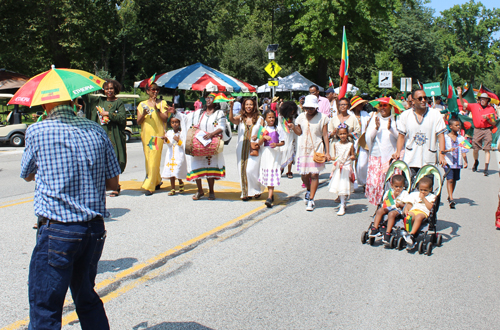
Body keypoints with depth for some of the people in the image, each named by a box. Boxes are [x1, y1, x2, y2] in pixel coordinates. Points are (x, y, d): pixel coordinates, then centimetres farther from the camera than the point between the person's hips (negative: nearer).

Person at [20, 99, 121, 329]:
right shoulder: (96, 131, 4)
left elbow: (27, 175, 12)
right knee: (87, 298, 22)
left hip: (57, 230, -5)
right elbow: (113, 183, 7)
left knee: (44, 310, 4)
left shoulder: (37, 131, -5)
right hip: (95, 228, 5)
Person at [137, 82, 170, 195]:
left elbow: (165, 119, -5)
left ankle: (149, 186, -10)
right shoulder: (142, 104, 12)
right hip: (146, 135, 4)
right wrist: (144, 114, -12)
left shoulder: (162, 103, 6)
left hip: (158, 135, -4)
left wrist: (156, 108, -15)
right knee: (148, 160, 7)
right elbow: (138, 122, 7)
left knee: (154, 160, -10)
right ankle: (157, 181, 24)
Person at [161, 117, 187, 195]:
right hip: (170, 155, 4)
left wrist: (178, 140, -20)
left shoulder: (182, 133, -2)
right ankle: (173, 189, 10)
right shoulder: (169, 132, 9)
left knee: (178, 171, -9)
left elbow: (184, 145, -5)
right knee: (170, 171, 3)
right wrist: (166, 140, -16)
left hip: (179, 155, -4)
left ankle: (181, 183, 22)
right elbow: (169, 144, 3)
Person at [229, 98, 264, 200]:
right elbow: (231, 119, -12)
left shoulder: (259, 119, 5)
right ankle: (246, 193, 16)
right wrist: (231, 108, -27)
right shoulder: (240, 118, 7)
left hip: (254, 149, -3)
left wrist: (258, 135, -14)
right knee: (242, 171, 3)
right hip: (241, 148, 3)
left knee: (250, 170, -11)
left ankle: (257, 189, 14)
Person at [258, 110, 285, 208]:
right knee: (267, 175, 9)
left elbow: (282, 142, 2)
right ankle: (271, 194, 26)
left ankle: (269, 198, -18)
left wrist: (276, 144, -18)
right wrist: (264, 137, -15)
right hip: (265, 153, 3)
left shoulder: (278, 129, 2)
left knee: (272, 175, -11)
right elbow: (259, 143, 3)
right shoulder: (263, 129, 7)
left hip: (275, 153, -3)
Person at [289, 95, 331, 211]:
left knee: (314, 174, -7)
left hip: (317, 149, -3)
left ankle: (311, 200, 2)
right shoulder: (301, 117, 6)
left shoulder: (322, 118, -3)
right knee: (304, 175, 5)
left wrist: (327, 152, -7)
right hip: (304, 148, 3)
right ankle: (309, 190, 37)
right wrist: (293, 127, -10)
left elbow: (325, 135, -3)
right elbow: (299, 132, 12)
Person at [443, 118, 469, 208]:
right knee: (450, 179, -12)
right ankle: (451, 199, -17)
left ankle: (450, 196, 29)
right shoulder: (446, 137, -3)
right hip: (448, 162, -4)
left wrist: (465, 161, -5)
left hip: (458, 162, 4)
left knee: (455, 179, 12)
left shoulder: (461, 138, 7)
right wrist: (448, 150, -22)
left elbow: (463, 151, 5)